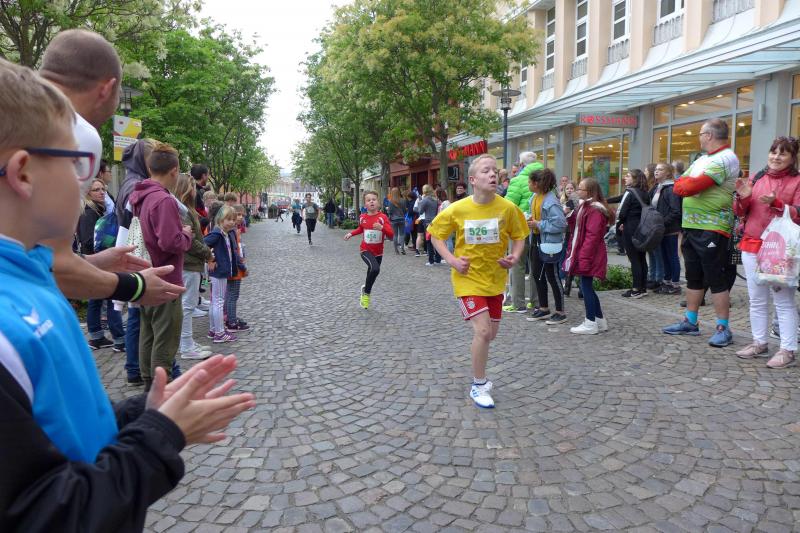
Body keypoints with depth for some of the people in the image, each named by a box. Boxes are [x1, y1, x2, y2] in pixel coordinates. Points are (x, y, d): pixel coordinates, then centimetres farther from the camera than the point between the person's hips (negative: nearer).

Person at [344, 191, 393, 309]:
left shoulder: (383, 217, -12)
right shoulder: (362, 217, -3)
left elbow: (391, 235, -17)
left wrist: (382, 227, -33)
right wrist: (351, 233, 8)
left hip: (378, 252, 1)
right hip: (366, 250, -1)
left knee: (372, 274, 14)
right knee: (375, 269, -27)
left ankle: (365, 290, 44)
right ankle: (366, 292, -6)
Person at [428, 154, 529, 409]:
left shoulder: (507, 208, -9)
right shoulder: (457, 209, -13)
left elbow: (519, 237, 5)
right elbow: (436, 235, 0)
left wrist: (514, 257, -14)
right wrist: (452, 260, -13)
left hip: (495, 280, 4)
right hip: (468, 279, -3)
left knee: (490, 333, 13)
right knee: (483, 330, -14)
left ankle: (478, 374, 41)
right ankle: (478, 386, 7)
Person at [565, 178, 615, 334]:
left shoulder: (595, 210, -17)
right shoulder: (584, 206, 15)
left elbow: (592, 236, -22)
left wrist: (584, 257, -23)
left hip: (588, 255, -10)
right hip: (581, 254, 10)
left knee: (586, 286, -3)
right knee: (587, 287, 14)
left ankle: (591, 324, 6)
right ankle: (600, 320, 24)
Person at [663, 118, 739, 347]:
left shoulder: (726, 159, -13)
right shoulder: (702, 159, 17)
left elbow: (690, 187, -22)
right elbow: (678, 186, 16)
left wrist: (685, 183, -2)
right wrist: (687, 184, -4)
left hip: (711, 229, -9)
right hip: (691, 226, 9)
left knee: (716, 280, -4)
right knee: (693, 277, 14)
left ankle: (723, 328, 4)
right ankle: (690, 322, 24)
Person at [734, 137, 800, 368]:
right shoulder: (757, 177, 10)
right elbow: (740, 212, 11)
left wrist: (776, 203, -23)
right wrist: (743, 197, -9)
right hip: (752, 246, 5)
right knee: (757, 300, 14)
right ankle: (759, 343, 26)